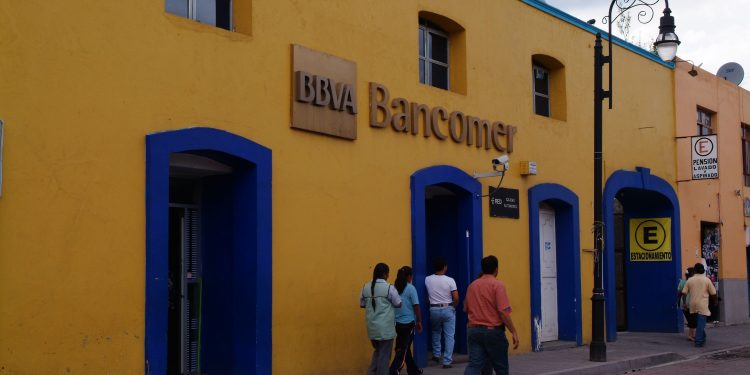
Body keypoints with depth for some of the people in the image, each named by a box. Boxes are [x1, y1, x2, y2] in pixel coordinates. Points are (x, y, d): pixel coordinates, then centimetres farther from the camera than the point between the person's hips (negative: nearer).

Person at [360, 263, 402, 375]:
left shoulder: (365, 287, 3)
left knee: (377, 351, 21)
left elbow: (362, 304, 13)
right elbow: (398, 303, -4)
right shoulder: (389, 288, -12)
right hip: (385, 327, -5)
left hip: (372, 327, 5)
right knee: (384, 354, 5)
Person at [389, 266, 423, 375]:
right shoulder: (411, 288, -10)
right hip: (408, 323, -6)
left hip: (397, 322, 6)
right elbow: (416, 306, -9)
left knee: (405, 347, 17)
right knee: (403, 348, -2)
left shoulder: (394, 287, 3)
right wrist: (419, 321, 1)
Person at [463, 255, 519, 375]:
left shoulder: (472, 286, 10)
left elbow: (466, 309, 19)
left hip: (474, 331, 5)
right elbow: (503, 311, -17)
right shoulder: (497, 284, -9)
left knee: (474, 365, -4)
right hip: (493, 331, -5)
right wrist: (514, 332, -13)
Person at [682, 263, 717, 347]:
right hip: (703, 305, -3)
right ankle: (699, 341, -5)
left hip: (693, 305, 3)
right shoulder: (706, 280, -3)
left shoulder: (690, 280, 2)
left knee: (698, 322, 18)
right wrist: (713, 300, 16)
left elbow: (684, 292, -1)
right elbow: (713, 293, -2)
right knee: (701, 323, -2)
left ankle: (702, 338, 26)